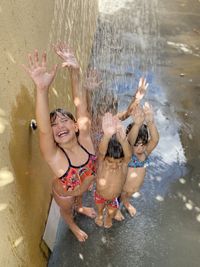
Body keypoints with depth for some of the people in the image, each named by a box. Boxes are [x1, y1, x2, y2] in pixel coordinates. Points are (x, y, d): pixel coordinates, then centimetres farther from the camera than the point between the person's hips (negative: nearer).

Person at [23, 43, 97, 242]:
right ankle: (73, 227, 65)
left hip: (83, 185, 3)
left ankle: (80, 208, 72)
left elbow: (80, 104, -43)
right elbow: (43, 129, -62)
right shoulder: (54, 156, -42)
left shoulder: (84, 138, -33)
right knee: (67, 211, 30)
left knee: (79, 197, 36)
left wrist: (75, 71, -55)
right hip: (64, 194, -2)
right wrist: (42, 88, -77)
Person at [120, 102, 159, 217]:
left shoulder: (146, 152, -20)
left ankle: (126, 202, 68)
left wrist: (150, 122, -61)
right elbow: (129, 141, -53)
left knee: (127, 195, 36)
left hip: (135, 188, 5)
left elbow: (155, 140, -40)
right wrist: (137, 124, -73)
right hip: (120, 188, -4)